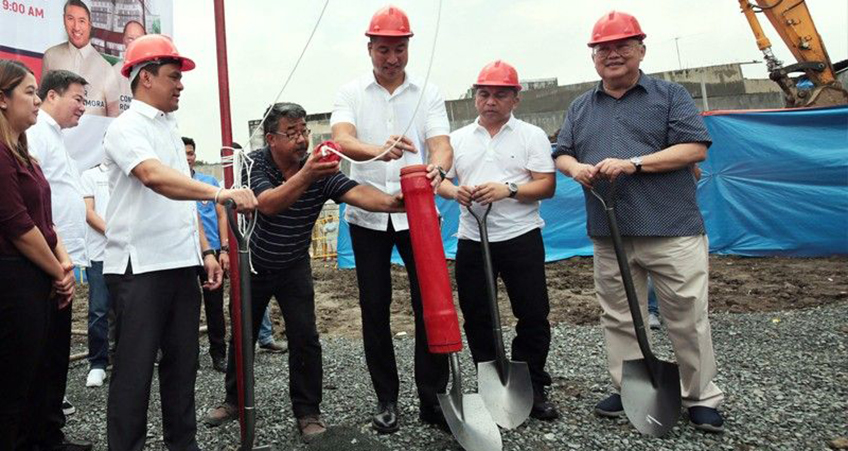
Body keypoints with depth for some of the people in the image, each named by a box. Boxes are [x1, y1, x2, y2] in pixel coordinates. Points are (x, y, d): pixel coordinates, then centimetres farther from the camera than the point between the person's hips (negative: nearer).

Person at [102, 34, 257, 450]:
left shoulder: (170, 129, 18)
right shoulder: (126, 127, -8)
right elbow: (155, 177, -29)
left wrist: (205, 251, 16)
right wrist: (219, 193, -40)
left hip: (182, 264, 8)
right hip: (139, 267, -8)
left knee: (182, 361, 13)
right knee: (135, 367, 0)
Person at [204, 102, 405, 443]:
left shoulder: (320, 169, -16)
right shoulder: (254, 164, -19)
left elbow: (356, 192, -32)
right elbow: (268, 204, -37)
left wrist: (391, 202, -53)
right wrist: (306, 175, -53)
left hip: (294, 267, 0)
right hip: (252, 265, 0)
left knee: (304, 338, -9)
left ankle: (307, 411, 6)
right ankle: (235, 399, 33)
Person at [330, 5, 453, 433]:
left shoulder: (428, 93, 5)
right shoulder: (351, 93, 4)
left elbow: (441, 143, -9)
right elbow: (342, 139, -15)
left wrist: (437, 167, -34)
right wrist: (379, 151, -38)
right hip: (367, 215, 1)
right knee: (374, 309, 7)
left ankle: (432, 396, 12)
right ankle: (386, 398, 21)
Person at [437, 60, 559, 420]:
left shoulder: (532, 135, 2)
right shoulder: (458, 138, 11)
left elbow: (547, 186, -4)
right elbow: (440, 181, 10)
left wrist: (509, 190, -19)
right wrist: (455, 192, -13)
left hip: (521, 238, -2)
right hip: (472, 240, 3)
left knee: (534, 315, 1)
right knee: (476, 317, 8)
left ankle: (531, 388, 17)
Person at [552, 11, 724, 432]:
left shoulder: (670, 95, 3)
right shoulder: (580, 108, 15)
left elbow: (695, 147, -6)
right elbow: (561, 154, 17)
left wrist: (635, 163, -17)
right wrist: (575, 167, -8)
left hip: (671, 231, -4)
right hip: (608, 235, 4)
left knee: (688, 318, 2)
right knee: (619, 319, 11)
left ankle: (700, 397, 17)